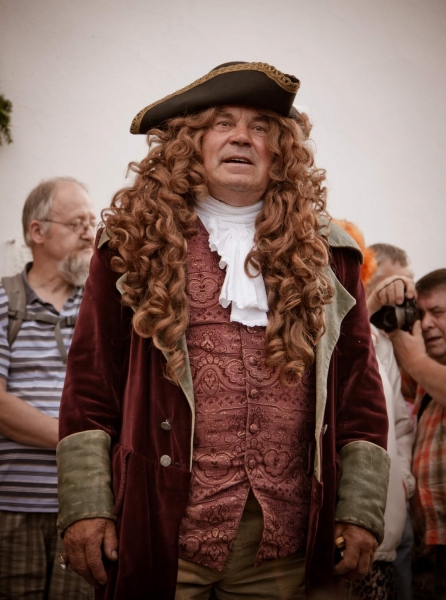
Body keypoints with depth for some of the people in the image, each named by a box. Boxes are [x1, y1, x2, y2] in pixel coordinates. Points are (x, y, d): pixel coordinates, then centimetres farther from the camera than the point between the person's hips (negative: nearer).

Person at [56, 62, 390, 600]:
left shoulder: (325, 255, 9)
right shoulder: (135, 244, 4)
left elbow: (359, 390, 10)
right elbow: (90, 384, 2)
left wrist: (360, 511, 3)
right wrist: (85, 507, -5)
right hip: (164, 531, -2)